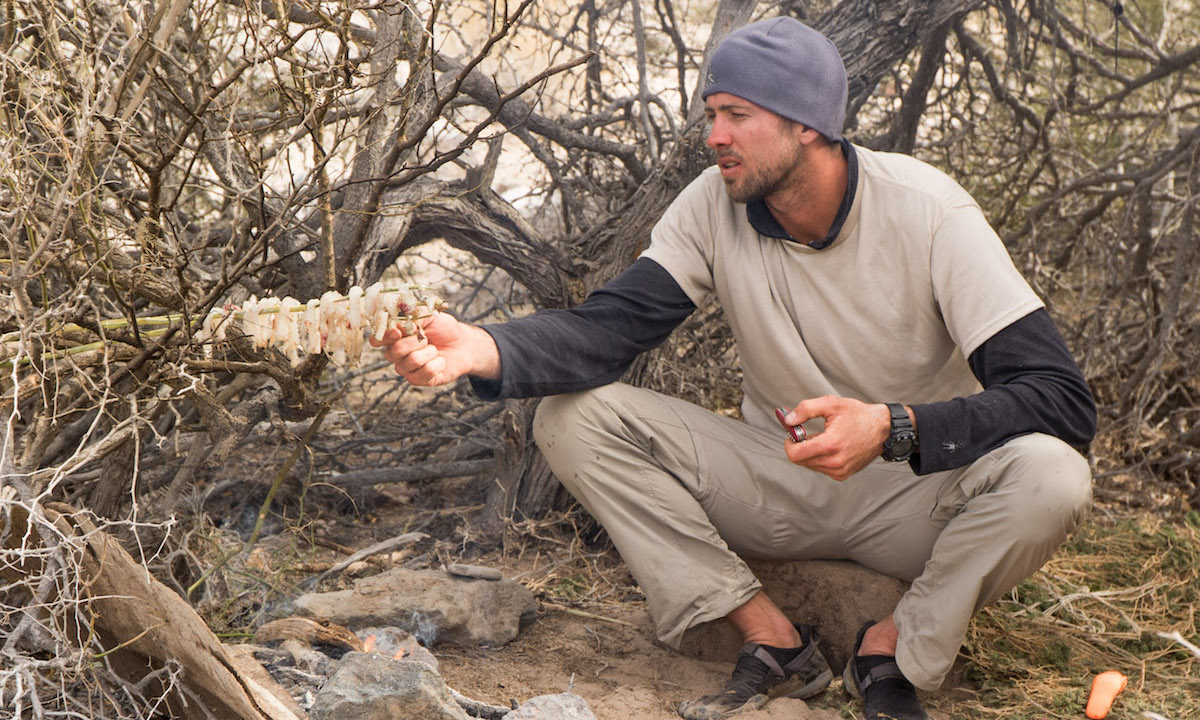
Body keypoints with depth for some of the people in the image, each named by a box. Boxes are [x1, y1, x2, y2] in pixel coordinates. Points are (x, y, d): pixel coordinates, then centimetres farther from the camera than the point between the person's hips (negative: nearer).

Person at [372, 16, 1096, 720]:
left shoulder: (928, 212, -21)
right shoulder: (716, 207, -10)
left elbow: (1063, 399, -25)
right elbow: (607, 326, -19)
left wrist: (895, 427, -39)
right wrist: (484, 351, -39)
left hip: (915, 488, -3)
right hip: (778, 478, 3)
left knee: (1051, 477, -35)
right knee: (572, 416, -16)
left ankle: (895, 646, -8)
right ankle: (775, 640, -11)